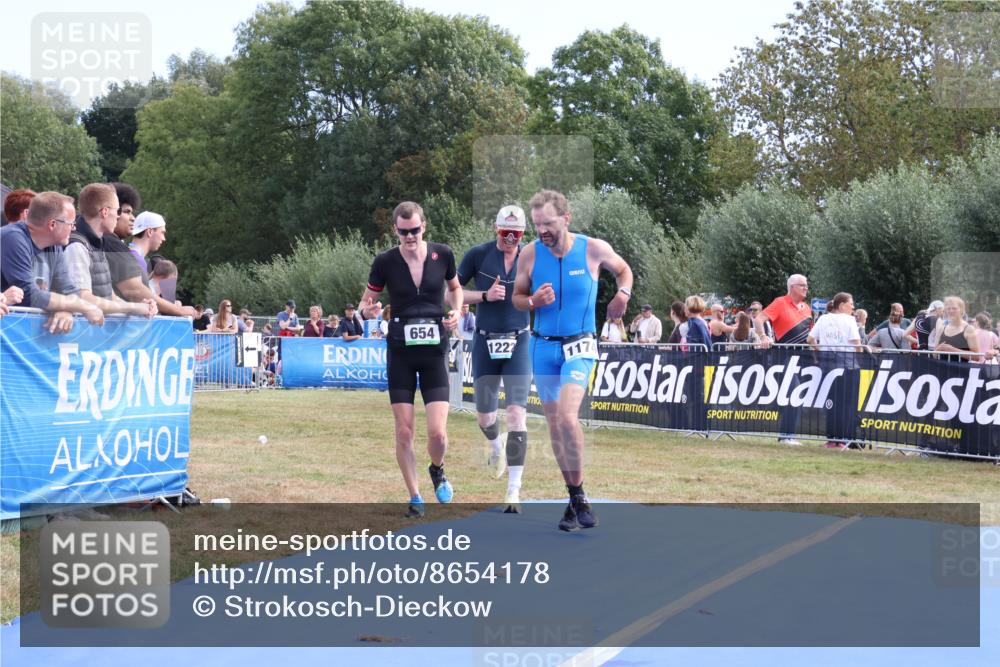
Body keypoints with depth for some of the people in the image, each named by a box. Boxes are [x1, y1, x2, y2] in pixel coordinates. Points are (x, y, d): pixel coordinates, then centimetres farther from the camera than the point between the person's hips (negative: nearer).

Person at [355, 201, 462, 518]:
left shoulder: (443, 254, -2)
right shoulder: (385, 262, -5)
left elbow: (455, 287, 16)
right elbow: (369, 298, 6)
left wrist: (456, 312, -3)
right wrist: (366, 310, -17)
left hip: (435, 350, 0)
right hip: (400, 352, 0)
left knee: (437, 432, -9)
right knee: (404, 431, -1)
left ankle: (437, 470, 26)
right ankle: (415, 498, 16)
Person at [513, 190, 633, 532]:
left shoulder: (594, 249, -9)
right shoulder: (530, 253, -4)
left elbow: (623, 269, 11)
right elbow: (517, 297, 7)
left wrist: (623, 294, -8)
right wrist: (533, 302, -15)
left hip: (579, 345, -4)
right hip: (543, 346, 4)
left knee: (567, 418, -23)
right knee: (555, 427, 8)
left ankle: (579, 494, -7)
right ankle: (575, 499, 21)